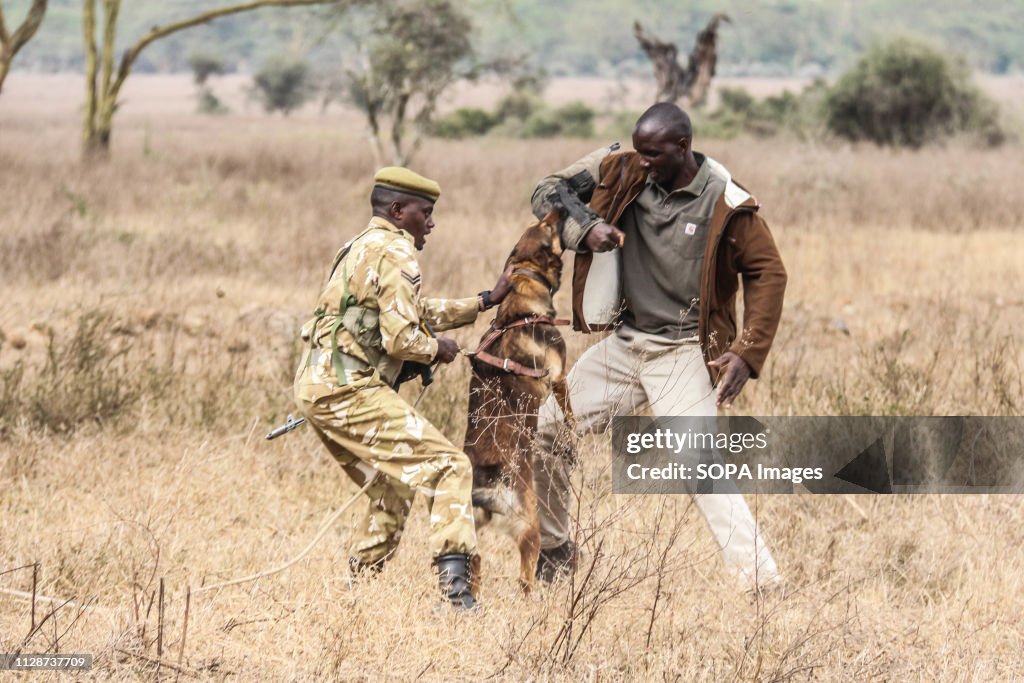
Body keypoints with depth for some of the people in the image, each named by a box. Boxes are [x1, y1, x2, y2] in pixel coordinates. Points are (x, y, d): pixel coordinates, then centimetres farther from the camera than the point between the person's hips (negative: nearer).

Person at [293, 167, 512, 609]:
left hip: (314, 388, 10)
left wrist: (486, 301, 34)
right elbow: (401, 338, -17)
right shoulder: (395, 252, -8)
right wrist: (438, 349, 3)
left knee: (392, 491, 23)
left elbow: (412, 311, 34)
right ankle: (455, 586, -24)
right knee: (449, 467, -12)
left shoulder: (363, 247, 23)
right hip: (347, 390, -10)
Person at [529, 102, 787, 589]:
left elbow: (769, 273, -7)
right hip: (623, 344, 6)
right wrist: (585, 228, -17)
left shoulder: (725, 205, -13)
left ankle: (761, 582, -21)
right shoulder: (621, 174, -1)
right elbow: (548, 192, 4)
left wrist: (747, 353, -16)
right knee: (546, 428, 8)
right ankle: (554, 552, 26)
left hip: (683, 353, -6)